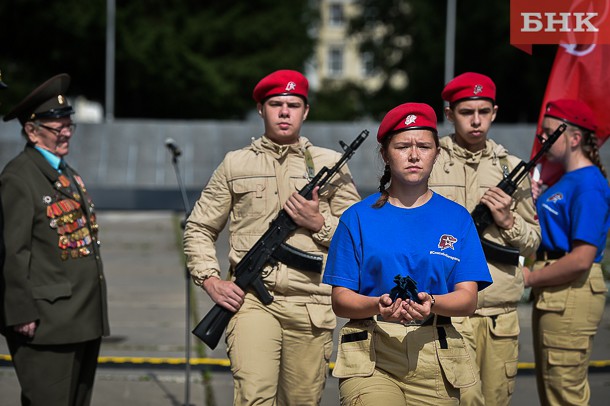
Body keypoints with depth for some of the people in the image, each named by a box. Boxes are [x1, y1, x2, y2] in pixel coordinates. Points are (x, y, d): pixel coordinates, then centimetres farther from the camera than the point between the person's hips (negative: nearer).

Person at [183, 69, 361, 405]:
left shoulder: (330, 165, 12)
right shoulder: (235, 164, 12)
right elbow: (198, 229, 15)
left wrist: (319, 223, -5)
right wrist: (211, 281, 2)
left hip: (310, 304, 1)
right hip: (251, 299, -1)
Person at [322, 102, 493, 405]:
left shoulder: (457, 219, 10)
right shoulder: (358, 218, 6)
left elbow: (468, 298, 1)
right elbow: (340, 300, 2)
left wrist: (431, 304, -20)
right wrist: (378, 306, -19)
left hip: (435, 358, 2)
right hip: (370, 356, -2)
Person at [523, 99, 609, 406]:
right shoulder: (565, 182, 14)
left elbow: (581, 259, -22)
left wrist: (530, 277, -12)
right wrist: (534, 202, 6)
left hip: (571, 296, -11)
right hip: (551, 296, 11)